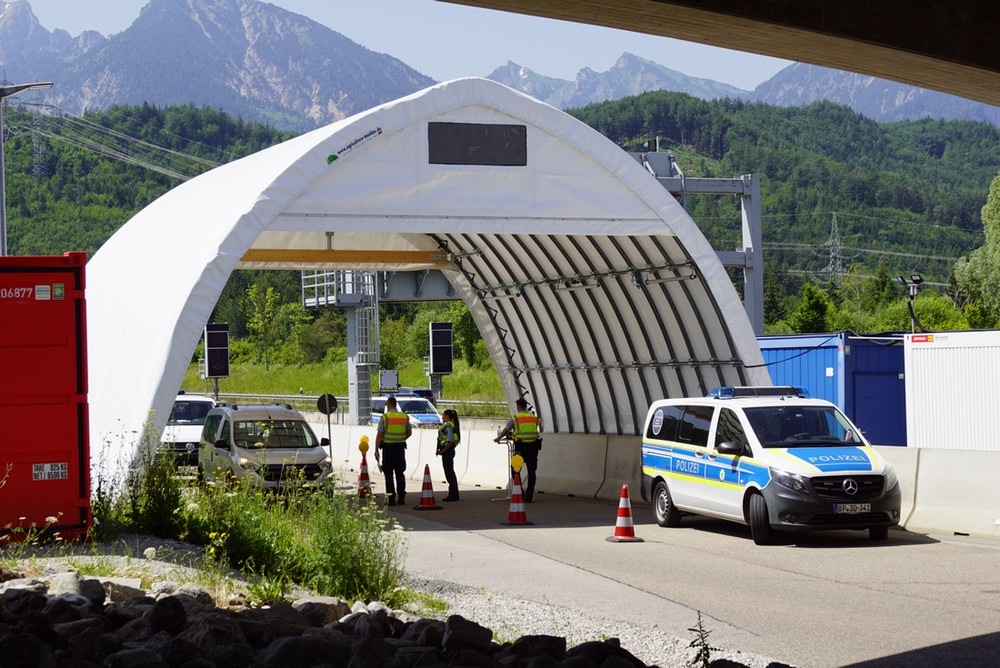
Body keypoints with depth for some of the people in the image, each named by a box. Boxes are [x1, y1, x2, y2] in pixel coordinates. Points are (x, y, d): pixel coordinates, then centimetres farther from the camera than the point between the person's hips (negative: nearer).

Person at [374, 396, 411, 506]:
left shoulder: (384, 417, -8)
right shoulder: (405, 417, 5)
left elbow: (379, 435, -11)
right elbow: (409, 433, 14)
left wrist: (376, 449, -7)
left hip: (388, 447, -4)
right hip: (401, 447, 4)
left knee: (389, 474, 0)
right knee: (400, 473, 11)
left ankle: (391, 499, -4)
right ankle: (401, 498, 10)